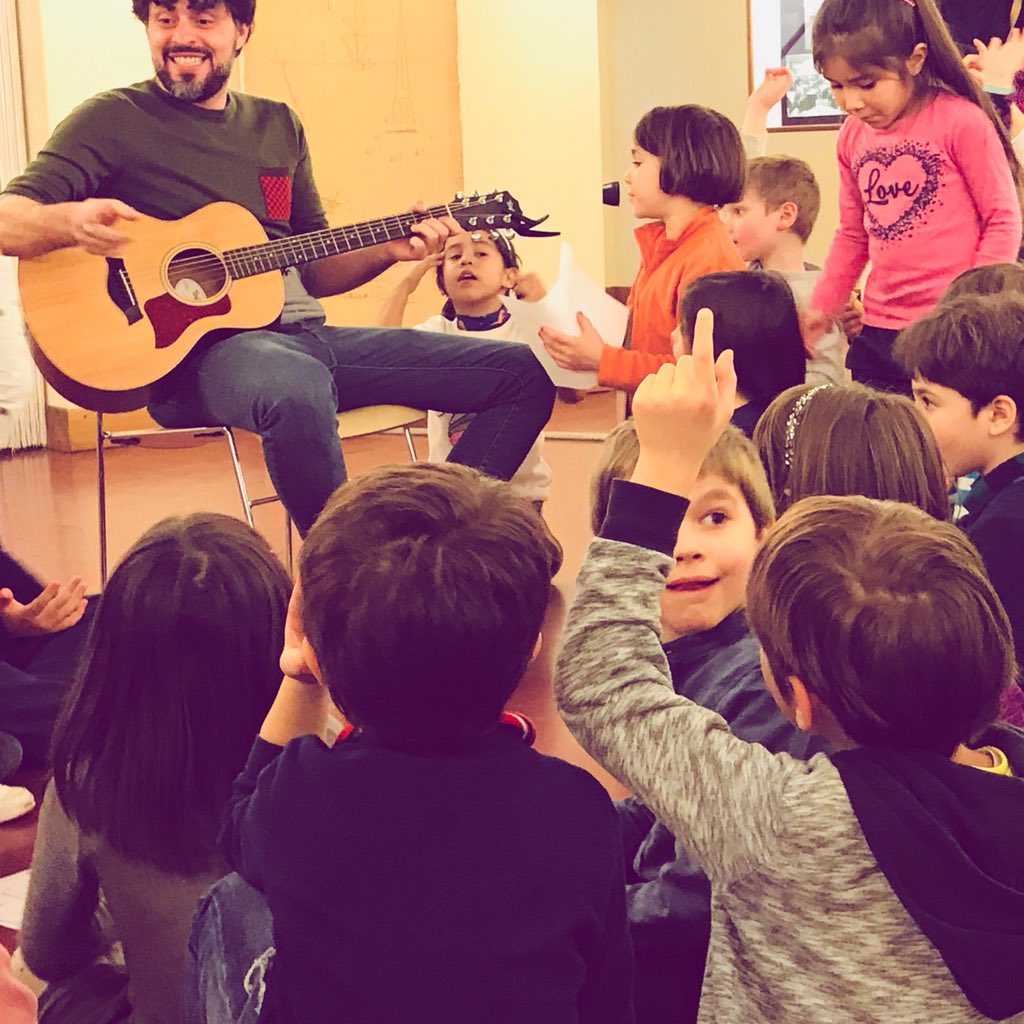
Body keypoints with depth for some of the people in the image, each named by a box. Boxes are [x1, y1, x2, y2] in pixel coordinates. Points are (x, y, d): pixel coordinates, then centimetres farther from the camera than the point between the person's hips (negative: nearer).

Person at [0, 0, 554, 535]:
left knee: (522, 373, 1)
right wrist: (70, 220, -32)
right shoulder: (115, 119, 1)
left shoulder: (279, 126, 19)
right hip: (198, 347, -7)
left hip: (303, 333, 7)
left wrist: (387, 250, 3)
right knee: (297, 389, -44)